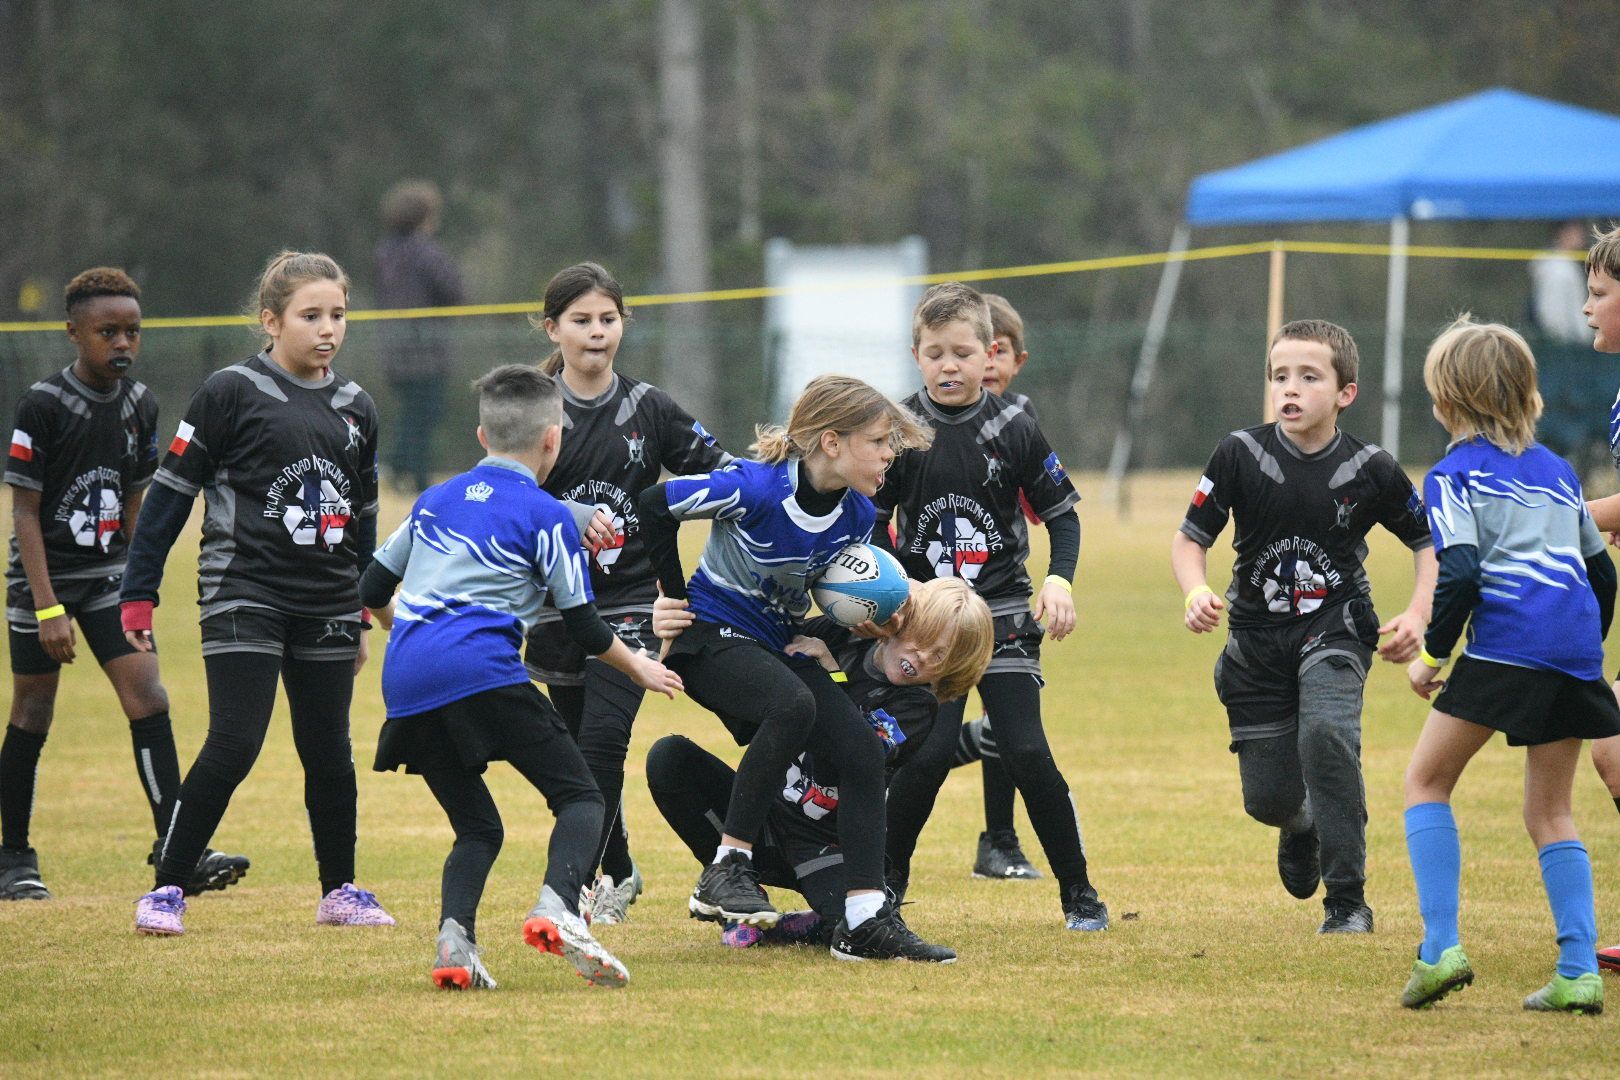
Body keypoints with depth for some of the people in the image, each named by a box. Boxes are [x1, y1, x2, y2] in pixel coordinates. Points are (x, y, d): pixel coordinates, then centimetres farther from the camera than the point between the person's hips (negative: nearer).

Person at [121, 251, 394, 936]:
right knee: (234, 745, -14)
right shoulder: (231, 393, -6)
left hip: (326, 608, 5)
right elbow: (170, 492, -4)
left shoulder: (356, 409, 10)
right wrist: (138, 593, -6)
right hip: (243, 595, -5)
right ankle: (167, 889, -5)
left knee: (329, 751, 9)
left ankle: (339, 891, 22)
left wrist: (360, 617, 23)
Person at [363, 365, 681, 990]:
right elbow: (584, 626, 7)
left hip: (406, 682, 6)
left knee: (477, 828, 15)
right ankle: (557, 906, -30)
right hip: (480, 671, -6)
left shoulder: (437, 499, 23)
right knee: (580, 797, 0)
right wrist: (640, 669, 25)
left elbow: (372, 590, 28)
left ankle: (454, 938, -12)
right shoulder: (546, 516, 6)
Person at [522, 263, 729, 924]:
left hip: (628, 601, -1)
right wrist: (569, 520, -27)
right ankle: (618, 873, 31)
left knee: (603, 737, -17)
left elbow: (714, 473, 8)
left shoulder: (648, 409, 3)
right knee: (579, 743, 12)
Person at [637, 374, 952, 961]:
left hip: (780, 647, 8)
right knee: (793, 705, -36)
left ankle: (865, 919, -7)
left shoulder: (858, 515, -3)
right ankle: (726, 871, -29)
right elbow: (653, 506, -17)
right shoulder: (755, 488, -25)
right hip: (713, 638, -7)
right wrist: (677, 599, -10)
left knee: (863, 753, -8)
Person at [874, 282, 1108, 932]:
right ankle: (884, 887, 4)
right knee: (928, 756, -13)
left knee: (1027, 755, -7)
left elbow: (1062, 513, 6)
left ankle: (1078, 892, 7)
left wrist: (1060, 580, -9)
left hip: (1002, 616, 0)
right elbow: (870, 523, 4)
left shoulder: (1014, 432, -1)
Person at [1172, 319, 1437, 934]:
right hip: (1258, 636, 2)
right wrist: (1196, 593, -24)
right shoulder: (1240, 455, -10)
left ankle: (1348, 902, -19)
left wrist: (1418, 616, -10)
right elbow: (1190, 539, -3)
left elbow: (1429, 542, 5)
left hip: (1335, 630, -2)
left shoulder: (1370, 470, -9)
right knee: (1268, 799, 0)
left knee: (1326, 733, -31)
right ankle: (1303, 825, 43)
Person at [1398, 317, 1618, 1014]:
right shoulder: (1557, 470, 22)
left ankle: (1440, 948, -6)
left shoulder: (1454, 475, 3)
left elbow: (1460, 575, -10)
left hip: (1504, 645, -6)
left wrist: (1432, 654, 1)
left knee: (1426, 780, 8)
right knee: (1550, 812, 14)